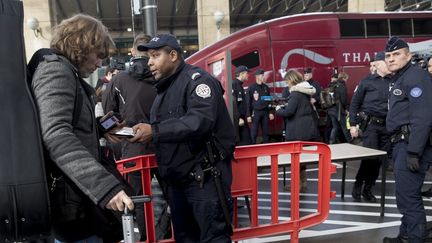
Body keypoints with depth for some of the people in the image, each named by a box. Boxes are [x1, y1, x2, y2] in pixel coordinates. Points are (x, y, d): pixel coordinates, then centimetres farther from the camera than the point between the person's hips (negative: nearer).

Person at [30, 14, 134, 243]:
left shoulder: (68, 75, 20)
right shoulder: (55, 70, -12)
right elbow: (56, 136, -29)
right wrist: (106, 185, -36)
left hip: (79, 194, 10)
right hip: (69, 198, -10)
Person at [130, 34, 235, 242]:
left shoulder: (197, 79, -11)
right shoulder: (164, 89, 18)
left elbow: (200, 121, -27)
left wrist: (154, 131, -28)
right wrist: (144, 131, 0)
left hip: (204, 178, -9)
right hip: (176, 180, 9)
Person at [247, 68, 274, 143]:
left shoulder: (266, 87, 11)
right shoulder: (251, 88, -3)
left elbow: (269, 101, 15)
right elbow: (248, 102, -4)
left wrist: (270, 112, 9)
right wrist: (248, 115, -8)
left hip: (265, 112, 4)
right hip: (256, 112, -4)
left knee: (266, 132, 9)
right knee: (254, 133, -3)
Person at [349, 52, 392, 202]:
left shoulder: (394, 82, 7)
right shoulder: (367, 81, 1)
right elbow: (355, 103, 2)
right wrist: (353, 124, -3)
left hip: (387, 125, 3)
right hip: (370, 123, -3)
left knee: (380, 158, 6)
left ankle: (368, 189, 21)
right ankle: (358, 184, 12)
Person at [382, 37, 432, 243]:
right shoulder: (399, 79, 19)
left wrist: (414, 151, -26)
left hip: (411, 145, -11)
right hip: (401, 144, 11)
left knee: (408, 197, -7)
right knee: (407, 195, 19)